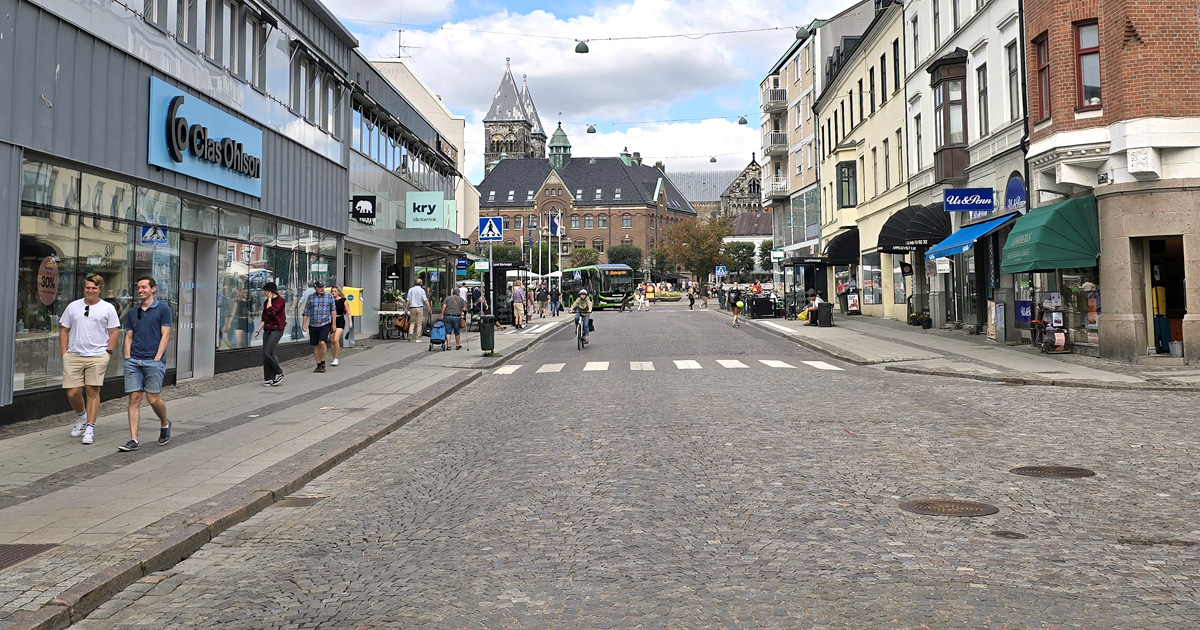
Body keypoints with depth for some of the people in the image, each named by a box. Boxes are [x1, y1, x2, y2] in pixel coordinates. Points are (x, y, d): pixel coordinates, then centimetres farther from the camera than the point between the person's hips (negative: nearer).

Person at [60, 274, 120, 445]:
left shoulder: (108, 308, 5)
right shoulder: (73, 306, 12)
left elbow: (114, 332, 5)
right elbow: (64, 330, 15)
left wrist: (108, 353, -3)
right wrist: (64, 354, 7)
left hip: (97, 356, -2)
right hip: (74, 356, 3)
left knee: (92, 391, -5)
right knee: (72, 393, -2)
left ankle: (90, 428, 0)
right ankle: (81, 416, 28)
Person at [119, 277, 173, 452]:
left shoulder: (163, 309, 2)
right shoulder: (132, 313, 17)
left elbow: (165, 335, -3)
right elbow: (128, 337, 18)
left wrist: (157, 359, -10)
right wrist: (127, 357, 3)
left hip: (154, 361, -4)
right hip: (133, 361, 4)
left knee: (153, 399, -5)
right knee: (134, 399, -1)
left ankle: (165, 424, 24)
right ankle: (133, 439, 0)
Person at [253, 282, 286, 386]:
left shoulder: (280, 300, -7)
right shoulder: (266, 302, 17)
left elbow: (271, 312, -21)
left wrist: (269, 299, -9)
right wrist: (258, 331, 15)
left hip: (277, 330, -8)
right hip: (267, 330, 8)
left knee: (268, 352, -16)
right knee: (265, 355, 3)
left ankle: (279, 373, 0)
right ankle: (268, 379, 8)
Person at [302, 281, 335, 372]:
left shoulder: (329, 296, 4)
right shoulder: (311, 297, 7)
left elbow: (333, 310, 7)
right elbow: (306, 311, 10)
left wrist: (333, 323, 5)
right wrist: (304, 323, 4)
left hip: (325, 324, -3)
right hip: (313, 325, 3)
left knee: (322, 343, -20)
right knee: (315, 345, 5)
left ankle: (323, 363, -6)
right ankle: (319, 365, 14)